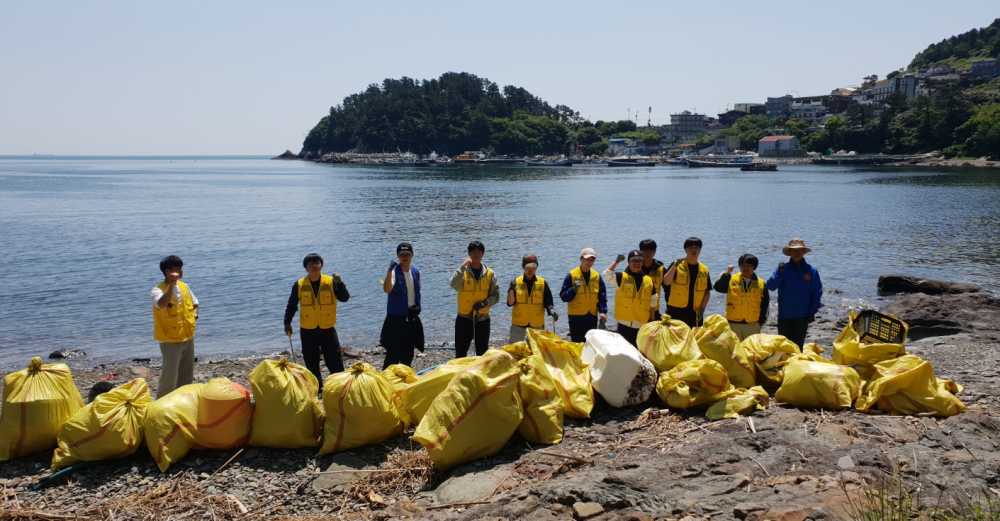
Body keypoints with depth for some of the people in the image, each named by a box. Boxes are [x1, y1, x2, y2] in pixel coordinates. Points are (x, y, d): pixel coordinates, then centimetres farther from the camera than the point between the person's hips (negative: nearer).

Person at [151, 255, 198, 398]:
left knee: (187, 373, 17)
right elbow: (162, 304, -39)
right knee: (170, 375, -6)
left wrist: (194, 314, 2)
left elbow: (194, 303, 20)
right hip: (170, 339, -7)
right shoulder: (158, 290, -17)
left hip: (188, 336, 7)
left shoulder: (184, 286, 5)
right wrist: (172, 284, -42)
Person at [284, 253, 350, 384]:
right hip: (307, 331, 1)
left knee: (335, 362, -2)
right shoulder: (299, 285, -1)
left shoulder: (331, 282, -4)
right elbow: (291, 305, 7)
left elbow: (344, 298, -12)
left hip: (328, 329, -1)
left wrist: (339, 283, -26)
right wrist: (287, 322, 3)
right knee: (311, 364, 10)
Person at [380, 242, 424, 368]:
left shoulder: (415, 271, 6)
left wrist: (417, 307, 13)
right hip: (396, 319, -6)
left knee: (408, 354, 15)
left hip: (412, 318, 7)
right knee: (393, 354, -8)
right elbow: (387, 289, -35)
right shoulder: (394, 271, -15)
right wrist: (389, 272, -48)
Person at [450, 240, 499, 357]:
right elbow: (454, 285, -24)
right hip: (464, 318, -2)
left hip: (483, 318, 2)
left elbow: (496, 296, 2)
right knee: (460, 353, 2)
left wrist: (484, 303, -16)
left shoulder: (489, 273, 2)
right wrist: (462, 267, -31)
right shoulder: (462, 272, -4)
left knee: (482, 354, 11)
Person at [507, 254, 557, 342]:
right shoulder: (516, 282, -2)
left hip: (537, 325, 1)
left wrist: (551, 310, -18)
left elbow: (548, 301, 2)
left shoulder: (543, 283, 1)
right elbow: (510, 303, -5)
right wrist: (511, 290, -22)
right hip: (518, 324, -1)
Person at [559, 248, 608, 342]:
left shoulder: (597, 276, 7)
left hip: (592, 316, 4)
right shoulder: (571, 275, -5)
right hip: (576, 316, -4)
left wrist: (603, 311, -3)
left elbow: (602, 295, 9)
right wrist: (573, 289, -23)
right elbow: (563, 296, -5)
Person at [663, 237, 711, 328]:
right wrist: (675, 266, -25)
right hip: (676, 311, -3)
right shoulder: (676, 266, -1)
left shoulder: (704, 270, 9)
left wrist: (702, 309, 0)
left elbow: (707, 292, 13)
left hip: (695, 313, 4)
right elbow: (666, 282, -15)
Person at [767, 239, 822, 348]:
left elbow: (817, 293, 5)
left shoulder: (811, 271, 1)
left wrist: (812, 312, 0)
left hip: (802, 317, 0)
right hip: (784, 316, 0)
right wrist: (779, 273, -25)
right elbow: (770, 286, -10)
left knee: (798, 345, 6)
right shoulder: (783, 268, -1)